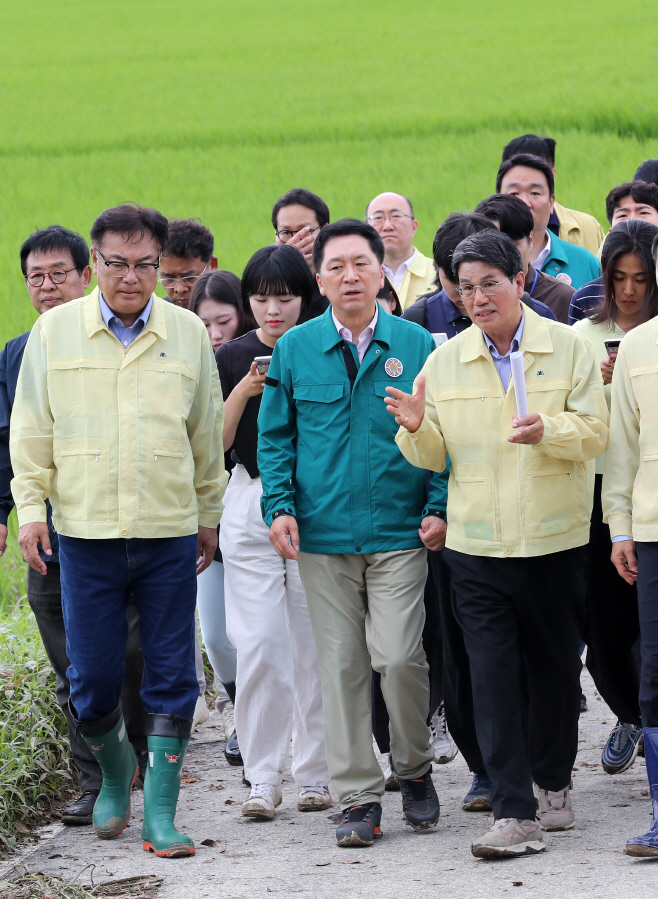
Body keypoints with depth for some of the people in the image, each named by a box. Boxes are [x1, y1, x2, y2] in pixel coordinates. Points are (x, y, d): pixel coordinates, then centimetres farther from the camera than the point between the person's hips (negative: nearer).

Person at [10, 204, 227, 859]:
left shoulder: (188, 333, 5)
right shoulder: (55, 331, 2)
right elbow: (31, 430, 6)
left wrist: (209, 513, 17)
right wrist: (29, 508, -1)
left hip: (170, 534, 1)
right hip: (86, 534, -1)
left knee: (171, 677, 0)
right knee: (92, 681, 1)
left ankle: (159, 812, 5)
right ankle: (114, 771, 29)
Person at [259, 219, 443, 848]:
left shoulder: (417, 346, 3)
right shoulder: (295, 349, 6)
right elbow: (275, 435, 11)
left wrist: (439, 507, -4)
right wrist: (280, 506, -2)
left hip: (399, 534, -1)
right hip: (324, 534, 2)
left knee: (398, 657, -11)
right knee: (341, 665, 1)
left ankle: (414, 770, 13)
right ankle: (358, 797, 8)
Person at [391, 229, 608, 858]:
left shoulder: (569, 348, 1)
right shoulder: (444, 362, 6)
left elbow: (593, 433, -5)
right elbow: (434, 456, 7)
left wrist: (548, 431, -25)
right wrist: (417, 429, -15)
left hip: (554, 540, 0)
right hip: (477, 544, 1)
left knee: (554, 666, 10)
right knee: (493, 676, -8)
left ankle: (552, 784, 30)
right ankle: (514, 813, -11)